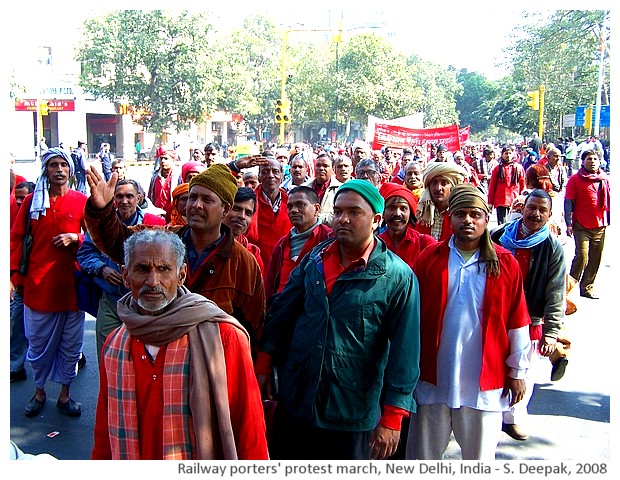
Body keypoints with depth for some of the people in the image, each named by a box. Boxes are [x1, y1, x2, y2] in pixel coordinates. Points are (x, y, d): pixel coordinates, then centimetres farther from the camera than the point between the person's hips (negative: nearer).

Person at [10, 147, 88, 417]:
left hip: (71, 283, 0)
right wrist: (13, 274, -7)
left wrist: (75, 237, -12)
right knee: (39, 344, 11)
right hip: (38, 284, 0)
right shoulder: (32, 201, 3)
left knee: (71, 345, 10)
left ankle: (64, 395, 26)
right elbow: (16, 239, 2)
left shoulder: (81, 201, 1)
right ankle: (39, 393, 30)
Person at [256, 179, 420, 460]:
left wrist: (392, 419, -12)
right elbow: (282, 311, 9)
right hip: (294, 403, 5)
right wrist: (264, 365, 4)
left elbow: (404, 352, -11)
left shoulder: (398, 277, -11)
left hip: (352, 416, -4)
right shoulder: (314, 260, 3)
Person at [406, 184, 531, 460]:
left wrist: (517, 371, 4)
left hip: (486, 382, 0)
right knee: (423, 454, 14)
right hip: (433, 377, 1)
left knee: (480, 455, 14)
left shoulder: (505, 263, -2)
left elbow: (517, 323, 2)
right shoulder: (428, 259, -1)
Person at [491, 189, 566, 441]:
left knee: (523, 374, 10)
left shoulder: (553, 248, -4)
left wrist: (550, 333, -12)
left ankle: (514, 416, 31)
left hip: (530, 323, -1)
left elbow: (556, 296, -6)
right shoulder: (499, 236, -1)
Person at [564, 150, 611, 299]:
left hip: (600, 226, 5)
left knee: (596, 259, 7)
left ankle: (587, 288, 20)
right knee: (582, 256, -13)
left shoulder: (604, 179, 12)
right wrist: (569, 224, -10)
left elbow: (608, 201, 18)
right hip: (581, 226, -4)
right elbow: (568, 202, -4)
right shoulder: (575, 179, 0)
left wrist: (608, 220, 14)